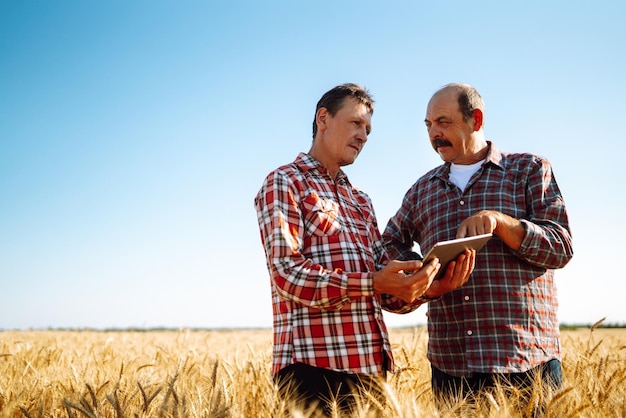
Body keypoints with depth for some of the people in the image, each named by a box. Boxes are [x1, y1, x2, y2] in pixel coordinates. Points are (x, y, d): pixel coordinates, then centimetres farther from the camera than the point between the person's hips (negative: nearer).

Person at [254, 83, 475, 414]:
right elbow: (288, 273, -14)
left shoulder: (360, 201, 22)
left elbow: (384, 293, 16)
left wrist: (428, 286, -5)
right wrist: (372, 283, -24)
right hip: (314, 363, -6)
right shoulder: (284, 183, 0)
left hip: (371, 363, 7)